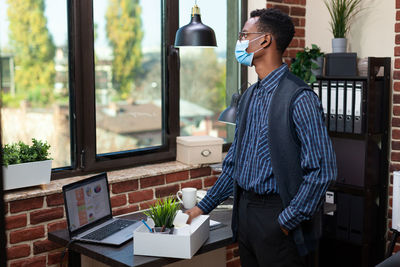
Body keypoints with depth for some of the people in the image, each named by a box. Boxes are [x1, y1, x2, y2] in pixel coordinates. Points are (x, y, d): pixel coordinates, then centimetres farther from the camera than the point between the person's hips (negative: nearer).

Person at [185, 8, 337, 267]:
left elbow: (322, 170, -20)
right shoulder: (249, 96, 10)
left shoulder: (299, 97, -16)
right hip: (244, 211, 8)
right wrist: (204, 206, 15)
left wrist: (287, 221, -17)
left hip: (276, 216, -7)